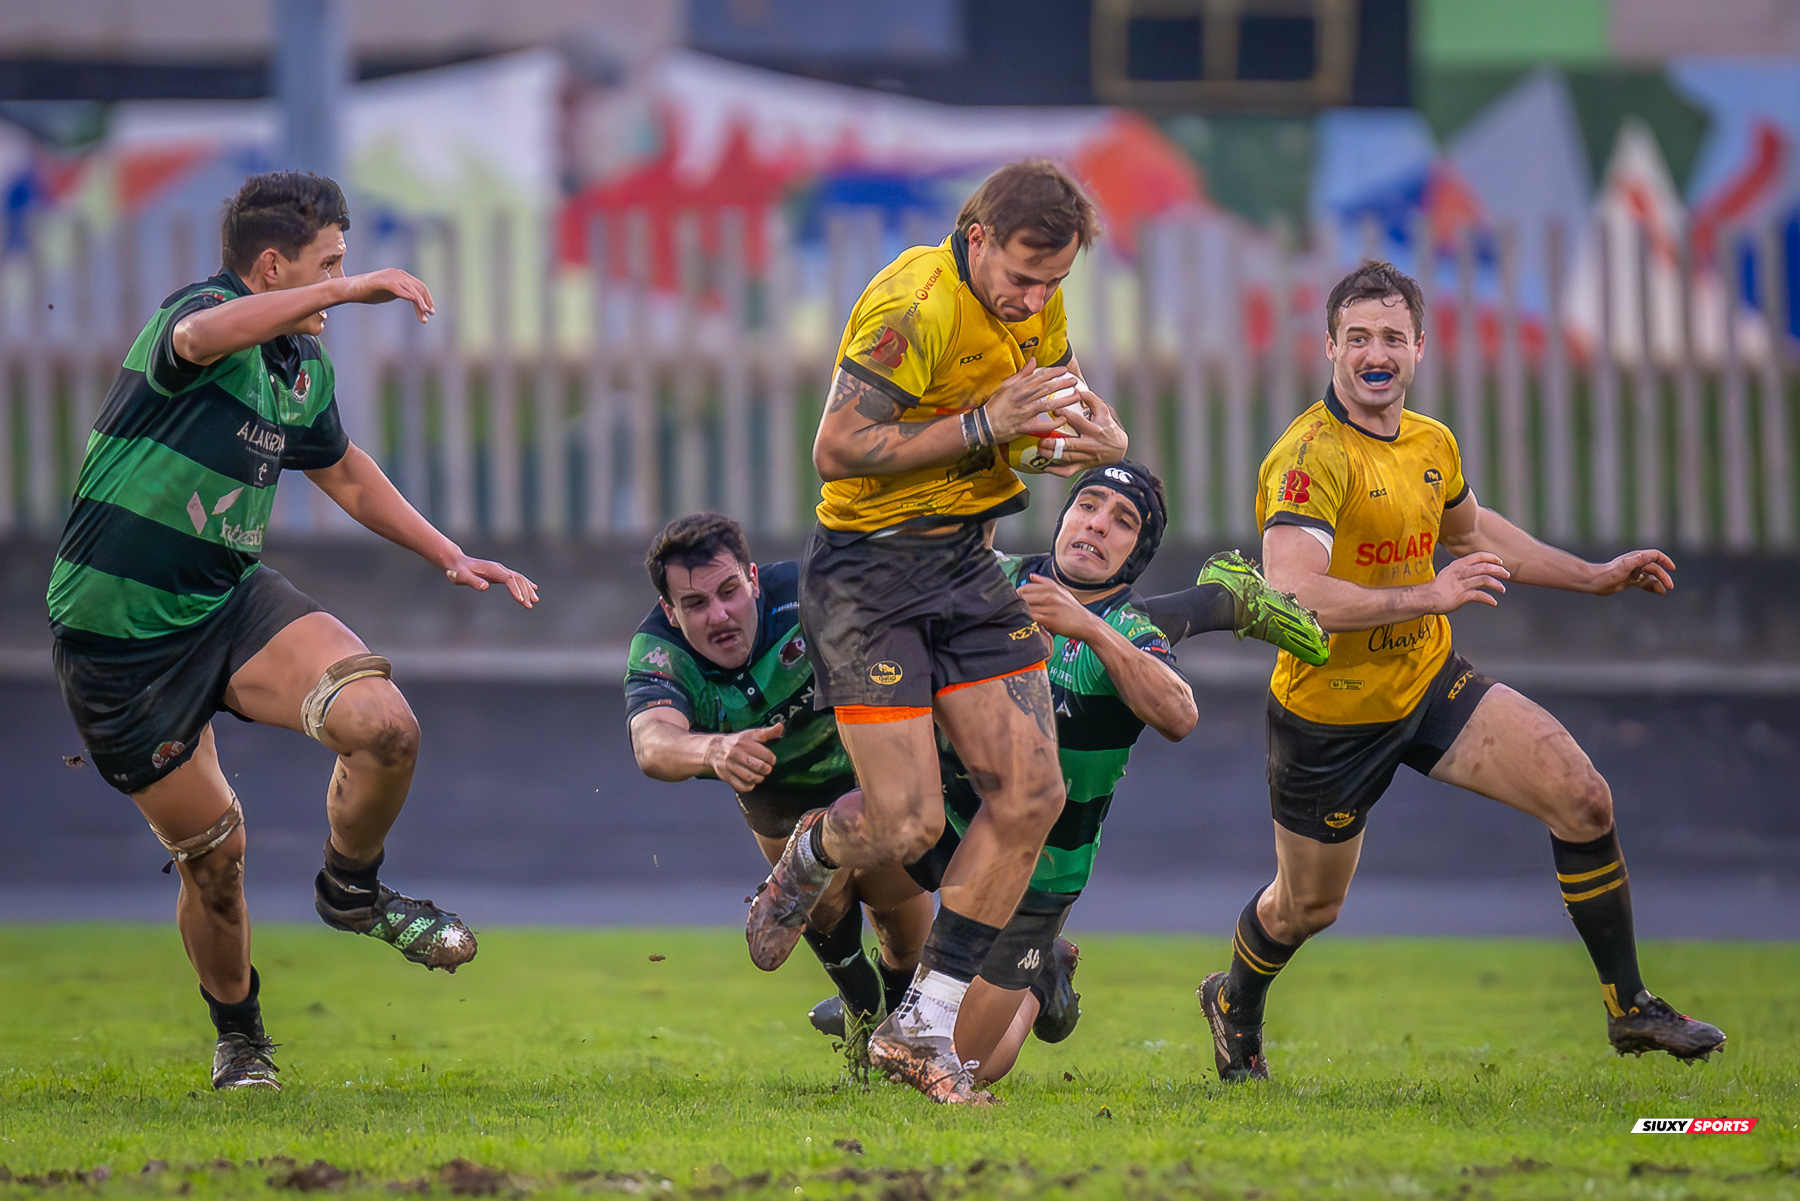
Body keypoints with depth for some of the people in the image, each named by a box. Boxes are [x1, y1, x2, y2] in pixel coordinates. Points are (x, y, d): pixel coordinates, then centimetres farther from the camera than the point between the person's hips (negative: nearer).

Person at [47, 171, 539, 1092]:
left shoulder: (306, 366, 9)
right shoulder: (206, 313, -17)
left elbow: (344, 472, 28)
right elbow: (199, 338, -44)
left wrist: (450, 557, 25)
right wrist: (348, 290, -45)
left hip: (230, 602, 6)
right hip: (118, 634, -6)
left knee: (385, 725, -19)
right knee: (211, 851, 2)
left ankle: (352, 889, 9)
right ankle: (238, 1035, 28)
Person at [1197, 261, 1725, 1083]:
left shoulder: (1431, 444, 1)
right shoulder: (1312, 457, -25)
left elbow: (1469, 530, 24)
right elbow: (1291, 593, -39)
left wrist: (1594, 577, 21)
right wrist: (1428, 596, -42)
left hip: (1431, 682, 6)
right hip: (1331, 714, -6)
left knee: (1582, 798, -10)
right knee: (1307, 908, 11)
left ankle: (1628, 1007, 2)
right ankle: (1235, 1007, 46)